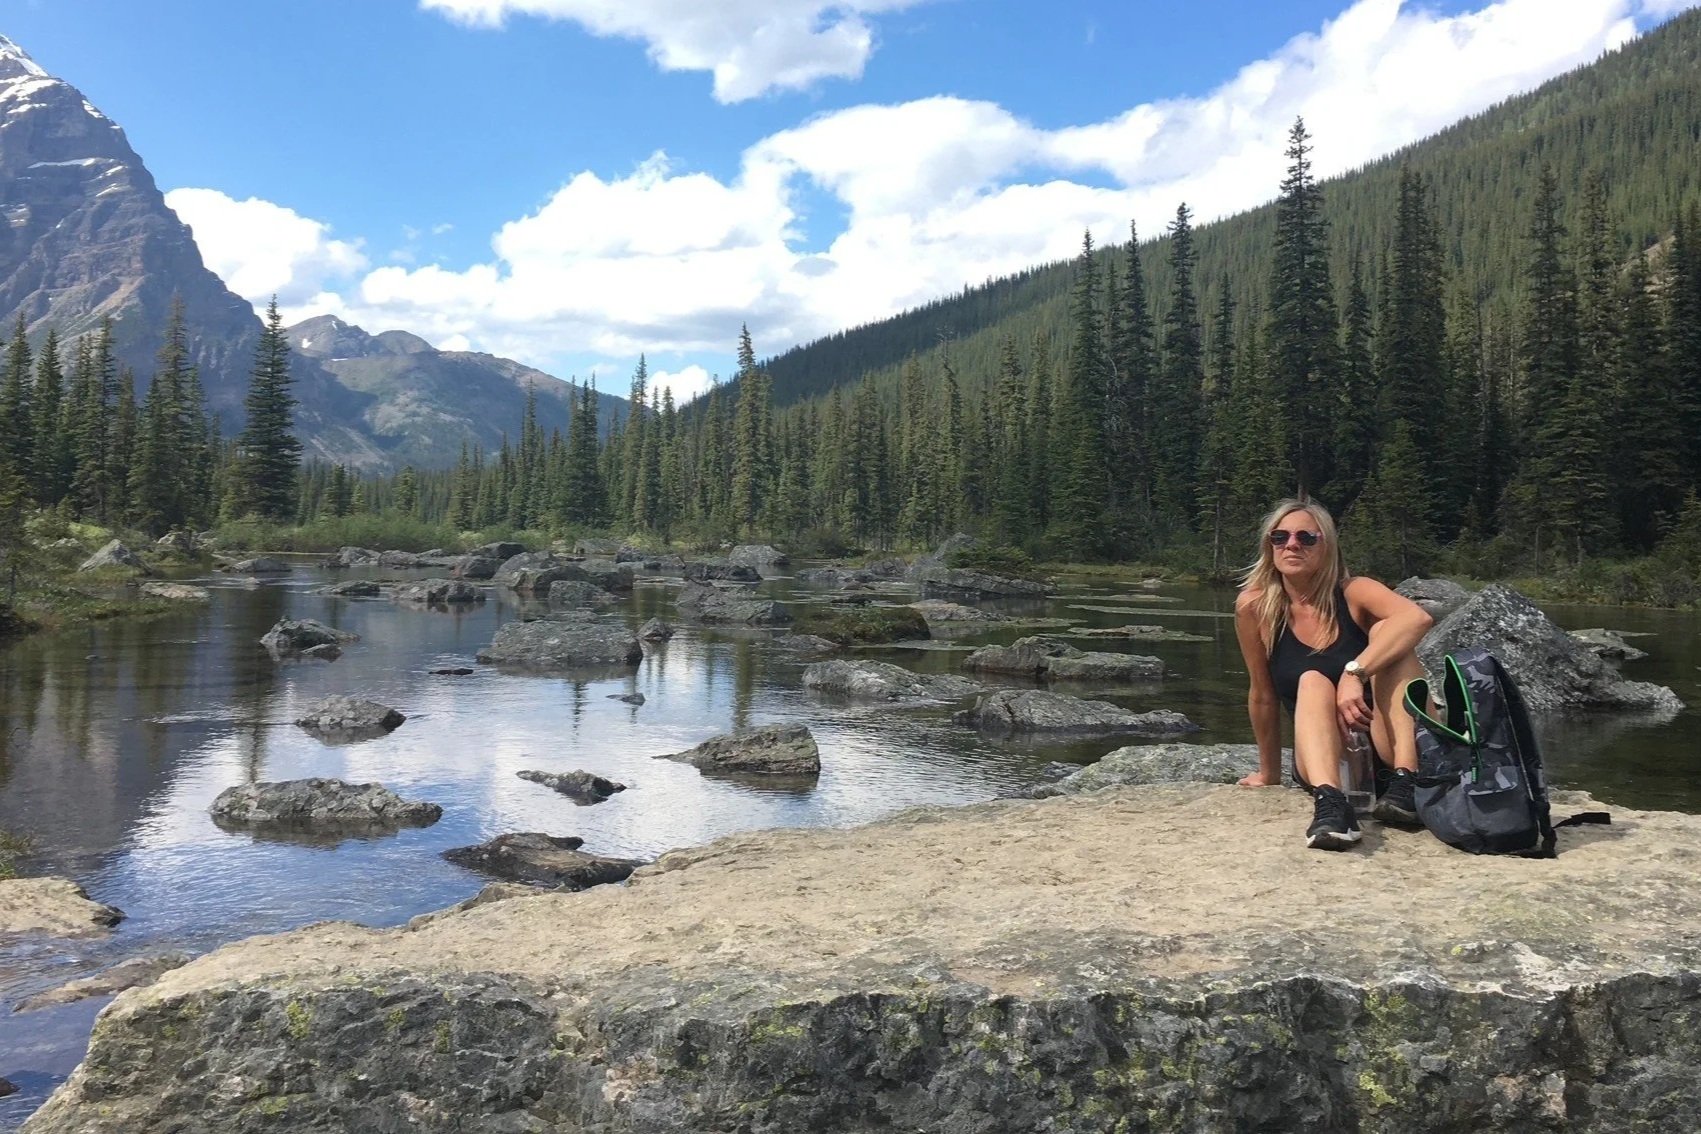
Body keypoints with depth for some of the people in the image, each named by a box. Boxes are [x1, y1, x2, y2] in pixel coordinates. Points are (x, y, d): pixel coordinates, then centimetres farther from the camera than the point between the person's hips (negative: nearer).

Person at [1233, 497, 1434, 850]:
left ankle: (1406, 782, -34)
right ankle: (1330, 802, -53)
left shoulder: (1353, 592, -9)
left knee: (1386, 631, -20)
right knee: (1312, 682, -28)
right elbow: (1264, 696, 4)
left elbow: (1418, 617, -30)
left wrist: (1355, 673, -41)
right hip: (1323, 760, 1)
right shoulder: (1254, 608, -6)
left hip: (1388, 751, 0)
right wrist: (1269, 774, 13)